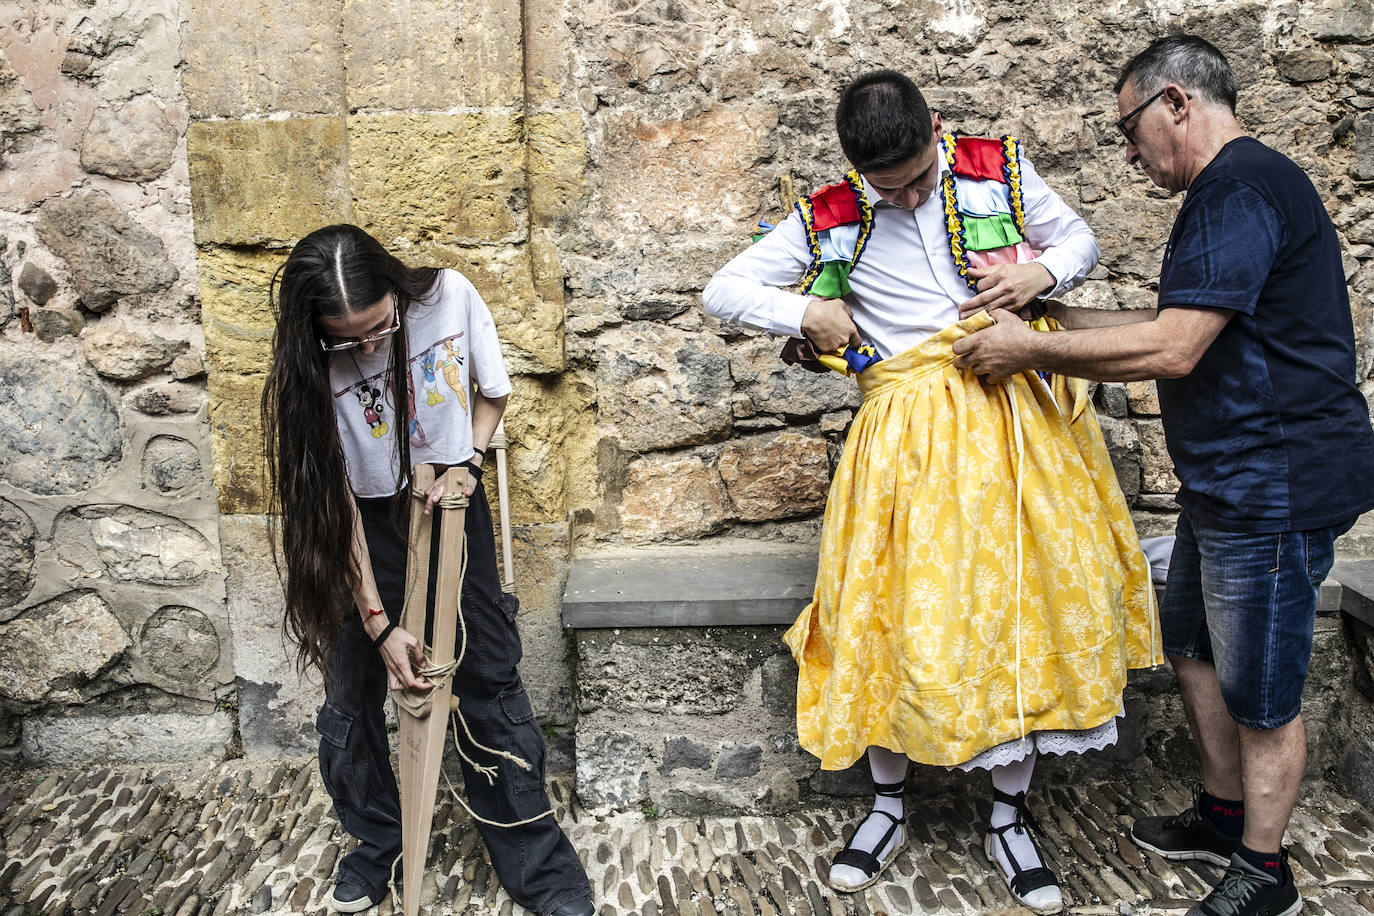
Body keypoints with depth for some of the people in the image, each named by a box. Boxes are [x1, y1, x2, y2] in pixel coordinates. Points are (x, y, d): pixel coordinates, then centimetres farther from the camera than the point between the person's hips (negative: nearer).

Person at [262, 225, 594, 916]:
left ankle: (534, 859, 17)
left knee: (489, 675, 3)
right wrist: (378, 622, -20)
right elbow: (334, 500, -18)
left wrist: (469, 460, -16)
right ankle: (374, 839, 31)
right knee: (353, 687, 5)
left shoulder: (450, 296, -19)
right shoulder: (310, 368, -20)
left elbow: (493, 391, 1)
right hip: (367, 522, 0)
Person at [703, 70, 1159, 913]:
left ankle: (1011, 819, 19)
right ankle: (889, 808, 21)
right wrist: (807, 314, -8)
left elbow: (1080, 239, 16)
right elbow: (723, 291, 5)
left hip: (1016, 416, 1)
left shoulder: (998, 169, 3)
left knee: (1029, 599, 2)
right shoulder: (828, 222, 1)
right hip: (908, 430, -1)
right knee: (899, 609, 0)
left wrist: (1043, 272, -6)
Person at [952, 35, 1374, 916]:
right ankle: (1224, 816, 38)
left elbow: (1171, 348, -26)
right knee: (1195, 646, 21)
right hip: (1227, 481, 10)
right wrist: (1053, 314, 14)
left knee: (1260, 692, 4)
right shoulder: (1231, 190, 15)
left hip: (1277, 486, -10)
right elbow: (1181, 331, 18)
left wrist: (1028, 348, -16)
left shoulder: (1241, 187, -19)